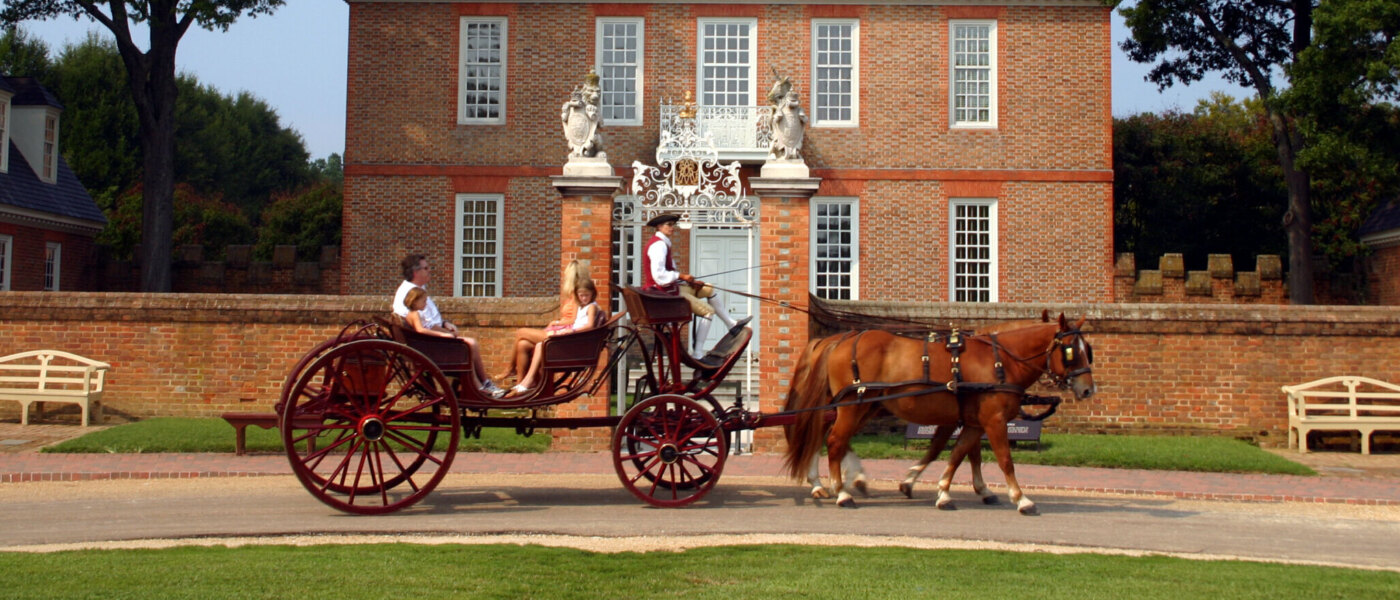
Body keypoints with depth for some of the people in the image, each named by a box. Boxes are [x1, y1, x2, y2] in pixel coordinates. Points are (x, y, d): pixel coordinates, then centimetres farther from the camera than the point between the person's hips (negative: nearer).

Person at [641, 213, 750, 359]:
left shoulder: (662, 243, 14)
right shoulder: (659, 245, -20)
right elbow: (659, 275, -28)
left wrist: (690, 281, 6)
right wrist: (681, 276, -18)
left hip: (669, 288, 10)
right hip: (664, 292, -10)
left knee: (709, 289, 16)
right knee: (708, 310, -8)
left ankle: (731, 324, 23)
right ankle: (697, 353, -8)